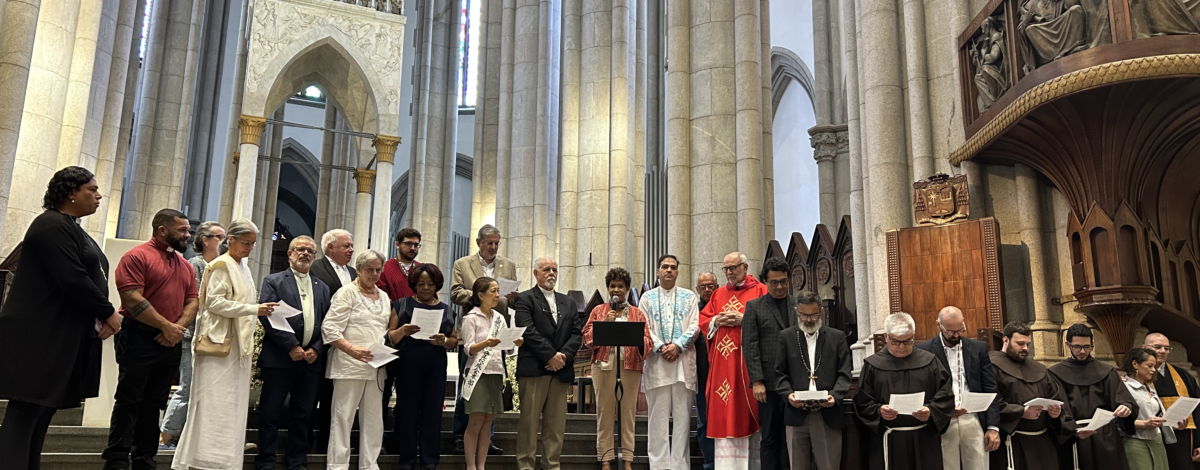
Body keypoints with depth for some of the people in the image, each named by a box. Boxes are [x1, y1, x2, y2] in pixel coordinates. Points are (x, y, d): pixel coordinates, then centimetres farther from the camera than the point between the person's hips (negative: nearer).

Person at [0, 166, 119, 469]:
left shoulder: (72, 228, 19)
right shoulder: (53, 225, -12)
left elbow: (89, 277, 17)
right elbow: (72, 279, -21)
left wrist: (103, 318, 1)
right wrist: (108, 313, -11)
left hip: (64, 338, 9)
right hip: (40, 337, -9)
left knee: (41, 415, 9)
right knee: (25, 414, -8)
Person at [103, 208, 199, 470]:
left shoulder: (186, 266, 15)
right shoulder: (138, 257, -6)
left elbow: (193, 301, 11)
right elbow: (132, 299, -15)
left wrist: (179, 327, -8)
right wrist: (166, 326, -14)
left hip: (171, 343, 6)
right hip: (139, 338, -6)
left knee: (153, 404, 10)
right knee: (129, 402, -2)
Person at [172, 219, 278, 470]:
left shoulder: (243, 268, 18)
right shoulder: (221, 266, -7)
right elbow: (214, 302, -14)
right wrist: (254, 309, -19)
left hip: (238, 345, 8)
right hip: (220, 343, -8)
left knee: (234, 406, 7)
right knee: (216, 405, -7)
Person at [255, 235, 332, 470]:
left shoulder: (322, 288, 16)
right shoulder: (273, 281, 4)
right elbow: (268, 317, -8)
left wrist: (317, 349, -4)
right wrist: (291, 346, -13)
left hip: (312, 360, 4)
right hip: (279, 359, -4)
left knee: (303, 415, 9)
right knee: (270, 414, 1)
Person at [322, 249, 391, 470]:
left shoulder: (384, 296, 17)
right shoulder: (347, 292, -3)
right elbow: (330, 328, -10)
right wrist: (351, 349, -22)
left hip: (375, 366, 6)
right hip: (350, 365, -6)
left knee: (373, 419, 9)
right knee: (343, 417, -1)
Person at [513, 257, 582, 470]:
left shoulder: (569, 302, 20)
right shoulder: (524, 299, 3)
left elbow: (577, 333, 10)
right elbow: (528, 331, -9)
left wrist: (564, 355, -7)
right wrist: (550, 356, -14)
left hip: (561, 370, 5)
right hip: (533, 369, -5)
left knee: (556, 423, 5)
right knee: (528, 421, -3)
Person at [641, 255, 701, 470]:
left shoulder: (689, 297, 12)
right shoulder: (648, 297, 12)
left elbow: (694, 327, 3)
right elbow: (644, 328, 4)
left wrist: (677, 345, -10)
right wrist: (661, 347, -10)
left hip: (683, 360, 0)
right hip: (656, 361, 0)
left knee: (682, 414, 0)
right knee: (658, 415, 1)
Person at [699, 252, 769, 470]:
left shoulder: (760, 291, 2)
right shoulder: (718, 294, 15)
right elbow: (702, 321, 13)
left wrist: (745, 319, -15)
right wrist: (717, 321, -6)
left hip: (749, 360, -4)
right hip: (722, 362, 4)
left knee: (750, 408, -1)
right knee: (723, 413, 2)